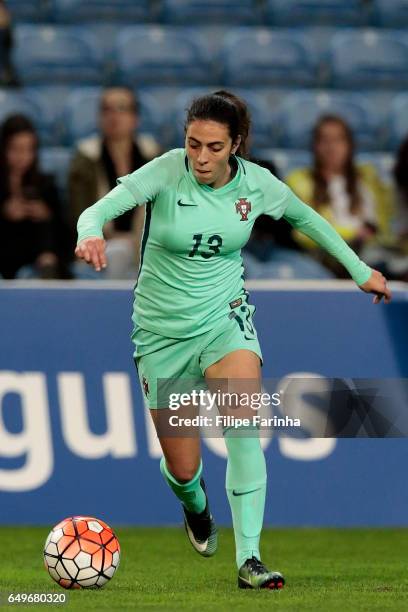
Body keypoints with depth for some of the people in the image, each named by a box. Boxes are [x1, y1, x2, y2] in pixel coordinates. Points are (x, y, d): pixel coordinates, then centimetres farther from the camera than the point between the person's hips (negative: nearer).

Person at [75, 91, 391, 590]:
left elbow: (307, 218, 12)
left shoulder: (255, 182, -8)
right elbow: (106, 205, -31)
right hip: (161, 330, -1)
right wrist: (90, 233, -55)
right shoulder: (167, 172, -16)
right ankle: (195, 505, 43)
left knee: (244, 428, -27)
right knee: (182, 469, 4)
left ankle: (248, 559, -25)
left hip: (224, 319, 1)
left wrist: (360, 270, 17)